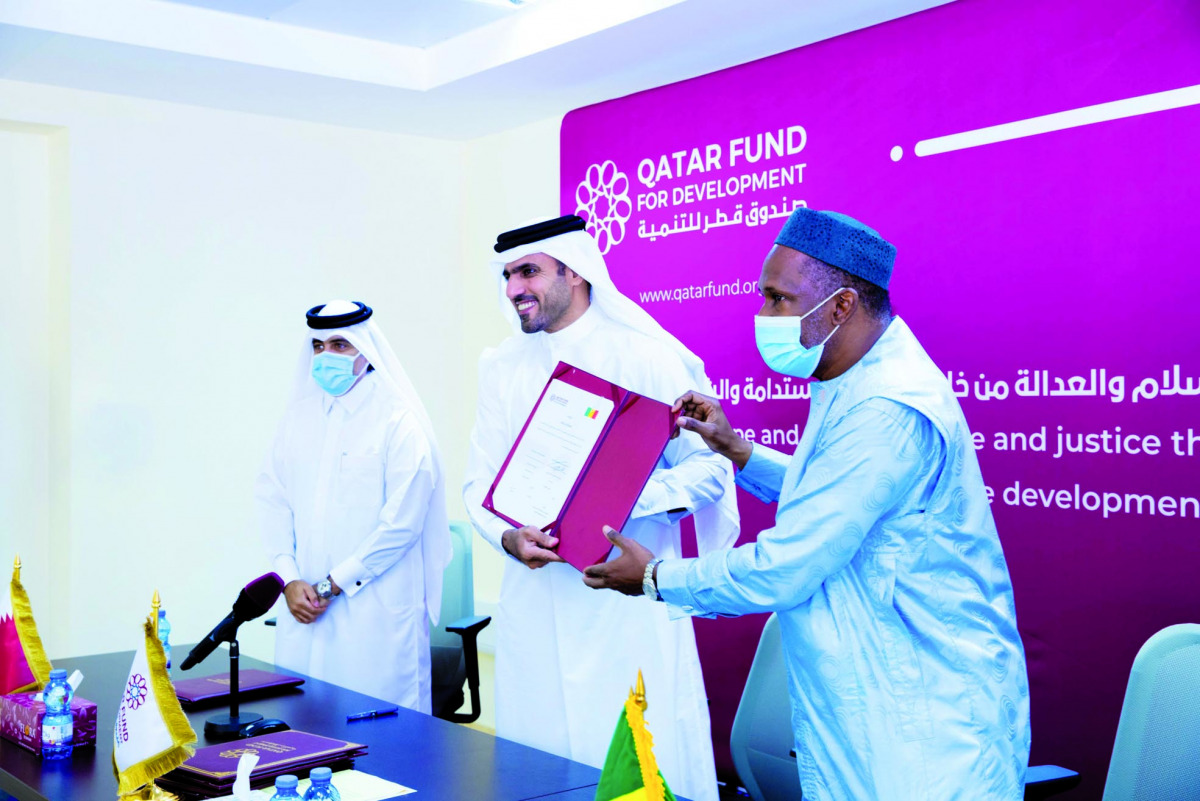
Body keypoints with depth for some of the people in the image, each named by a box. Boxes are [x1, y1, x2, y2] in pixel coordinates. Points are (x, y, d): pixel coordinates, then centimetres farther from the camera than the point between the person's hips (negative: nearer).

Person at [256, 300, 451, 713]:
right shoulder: (299, 415, 11)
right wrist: (289, 579, -3)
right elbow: (272, 497, 10)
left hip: (377, 612, -5)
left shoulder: (399, 422, -6)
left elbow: (402, 522, -12)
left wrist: (333, 585, -10)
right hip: (305, 606, 5)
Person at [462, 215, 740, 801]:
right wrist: (509, 537, -13)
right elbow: (480, 482, 8)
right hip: (536, 605, 4)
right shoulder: (502, 368, 11)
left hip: (629, 604, -4)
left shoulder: (646, 356, -3)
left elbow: (708, 466, -5)